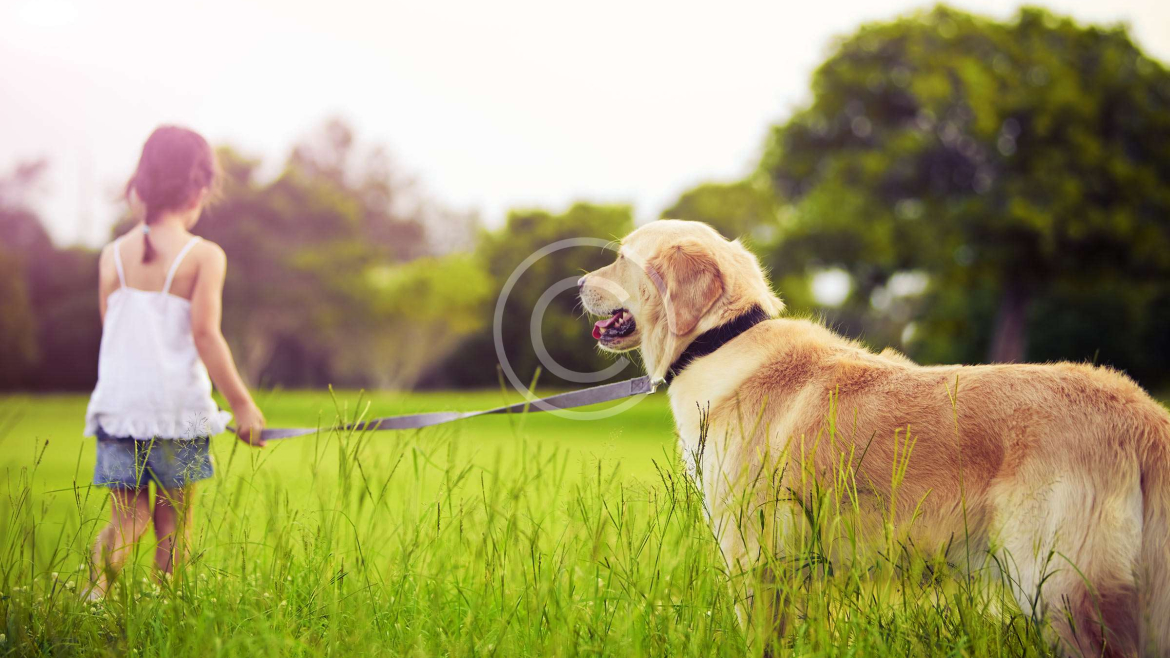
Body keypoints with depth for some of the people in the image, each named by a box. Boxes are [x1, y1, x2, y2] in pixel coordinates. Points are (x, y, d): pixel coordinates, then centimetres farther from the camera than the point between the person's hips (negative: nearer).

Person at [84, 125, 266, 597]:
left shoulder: (113, 255, 7)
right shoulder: (204, 256, -7)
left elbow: (111, 332, 10)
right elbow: (204, 335, -12)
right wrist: (242, 403, -6)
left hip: (118, 403, 3)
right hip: (178, 404, -3)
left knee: (127, 517, 9)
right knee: (173, 522, 9)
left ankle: (98, 579, -16)